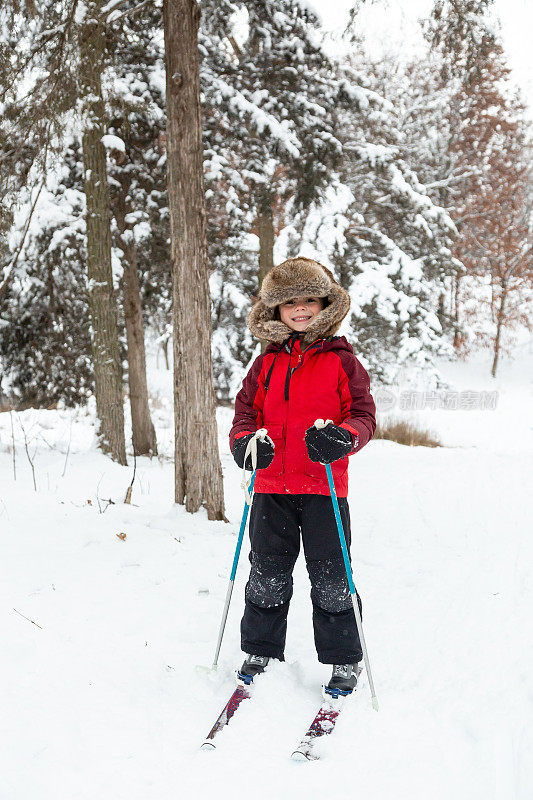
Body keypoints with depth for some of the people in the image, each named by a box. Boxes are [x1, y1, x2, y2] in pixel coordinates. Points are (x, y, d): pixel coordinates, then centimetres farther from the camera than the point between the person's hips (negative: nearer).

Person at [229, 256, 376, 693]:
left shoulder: (341, 360, 2)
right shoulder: (266, 364, 11)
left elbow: (364, 415, -1)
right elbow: (246, 412, 11)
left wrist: (341, 438, -22)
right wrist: (246, 442, -11)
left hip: (325, 488, -3)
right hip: (272, 487, 3)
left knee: (331, 580, 2)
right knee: (267, 576, 10)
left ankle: (344, 661, 17)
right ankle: (260, 651, 27)